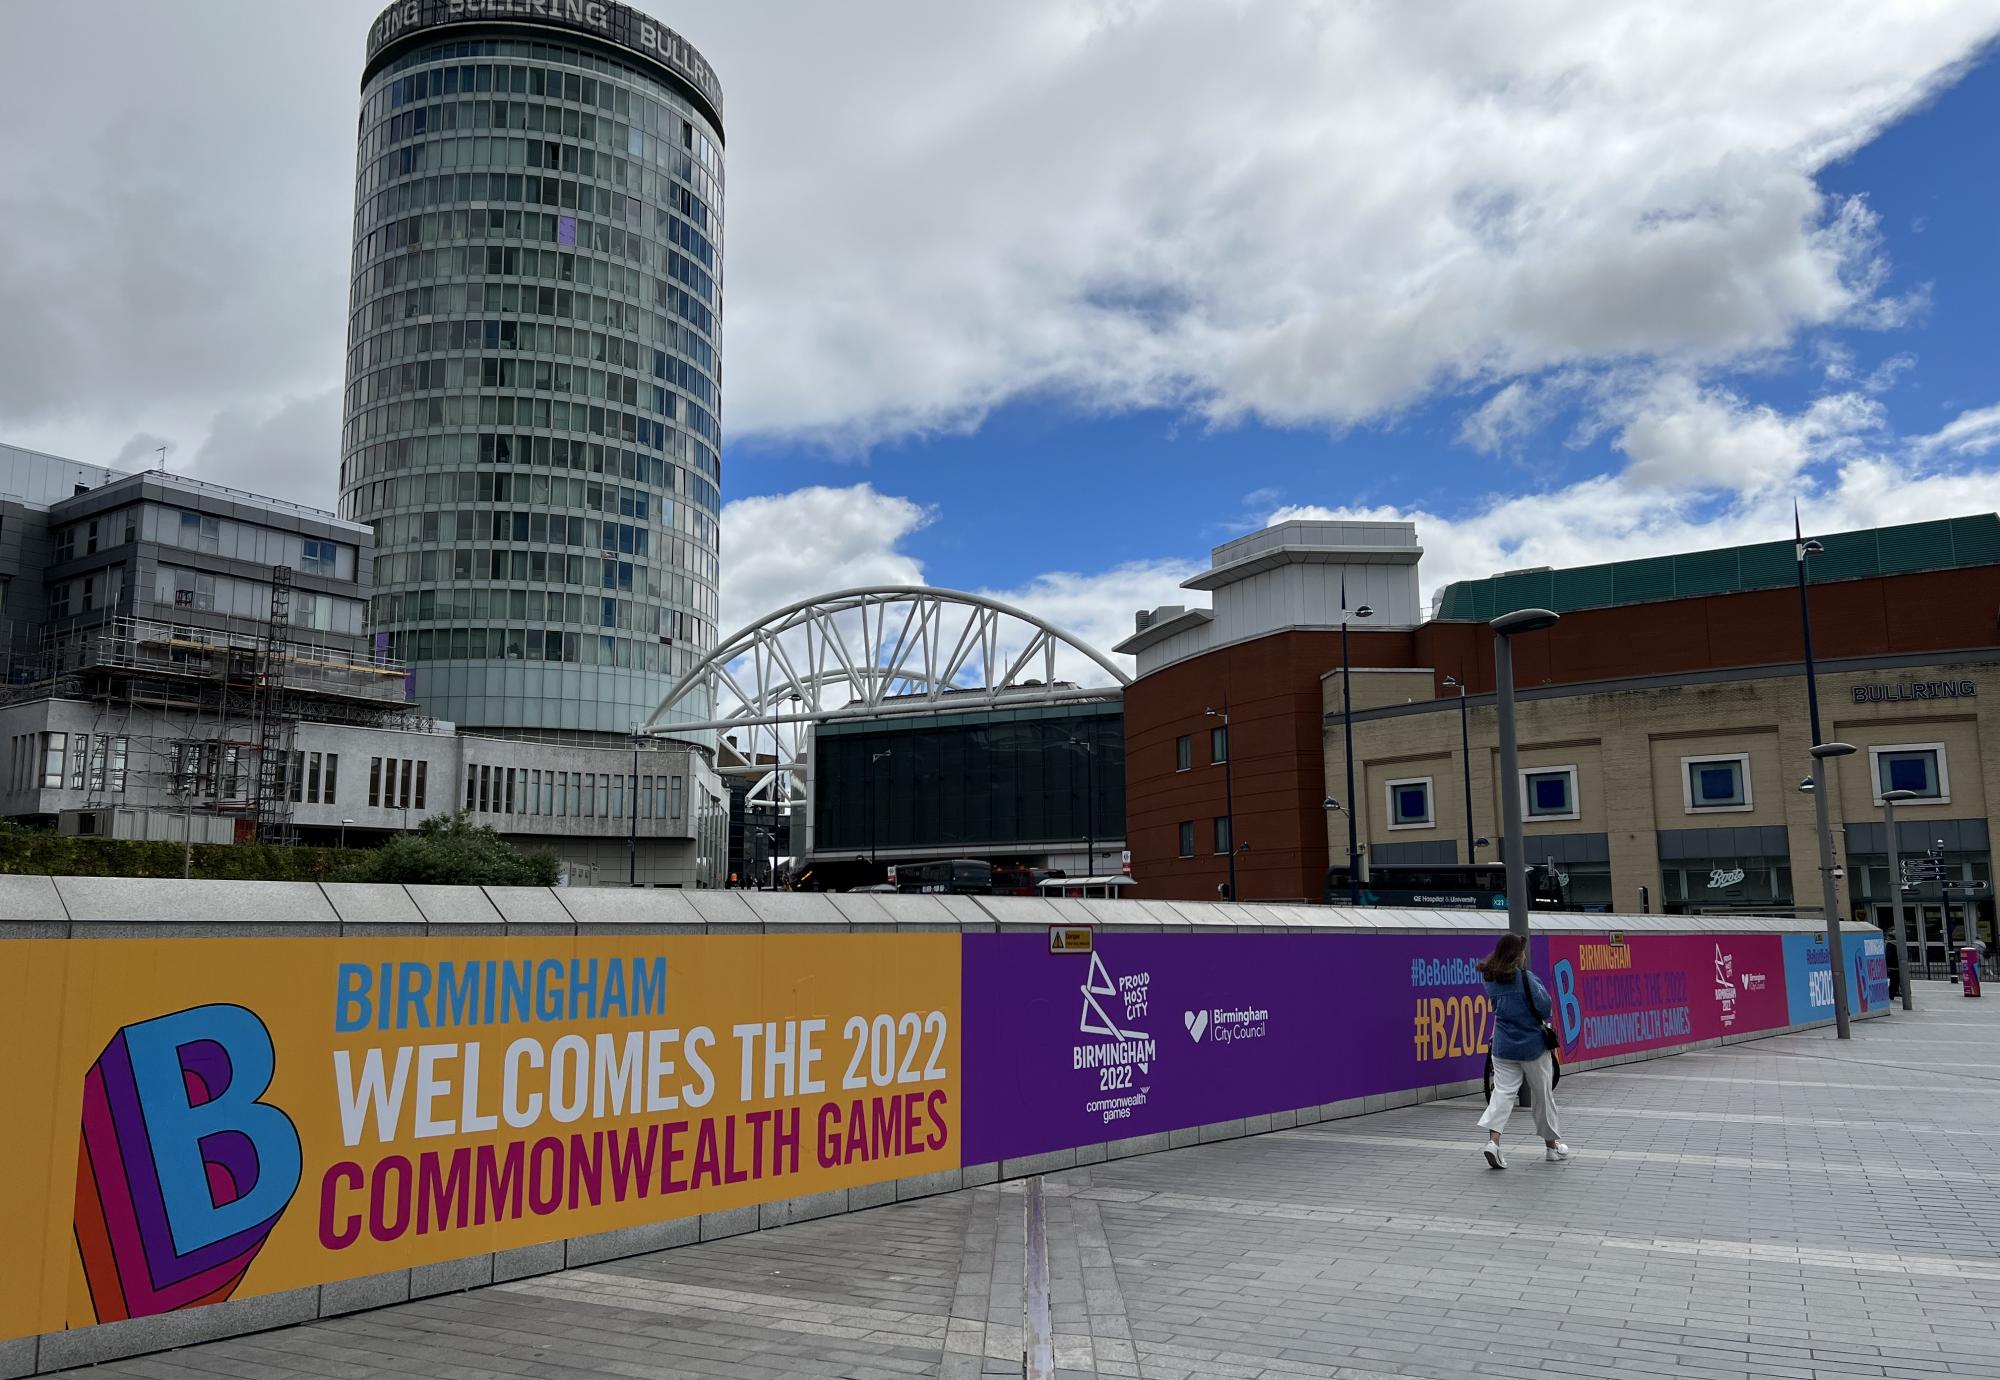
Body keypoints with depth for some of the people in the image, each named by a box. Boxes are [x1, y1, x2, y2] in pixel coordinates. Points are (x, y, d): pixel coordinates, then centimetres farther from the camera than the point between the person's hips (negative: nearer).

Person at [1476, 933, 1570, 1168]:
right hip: (1533, 1045, -4)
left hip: (1503, 1046, 4)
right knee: (1543, 1095, 13)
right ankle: (1552, 1144, 27)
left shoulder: (1491, 979, 1)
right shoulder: (1526, 978, -16)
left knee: (1502, 1091, 1)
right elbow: (1545, 1006, -18)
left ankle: (1493, 1140, -20)